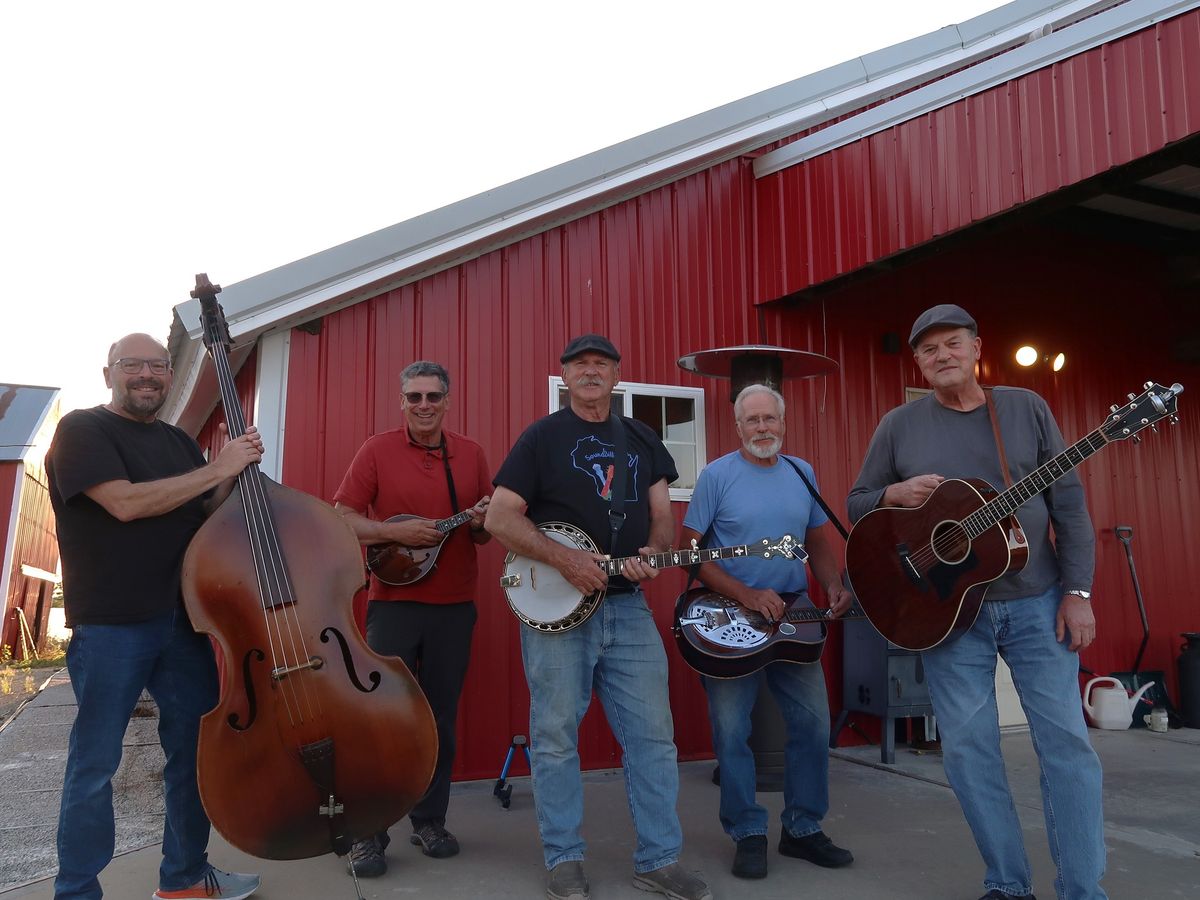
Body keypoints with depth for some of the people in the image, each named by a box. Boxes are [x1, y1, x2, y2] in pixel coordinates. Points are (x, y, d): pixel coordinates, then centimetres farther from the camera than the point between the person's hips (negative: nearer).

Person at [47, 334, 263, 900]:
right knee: (95, 764, 3)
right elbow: (125, 502, -19)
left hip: (184, 619, 7)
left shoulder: (179, 442, 15)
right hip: (110, 625, -7)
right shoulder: (82, 430, -5)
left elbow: (207, 517, 14)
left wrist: (237, 475, -4)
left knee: (197, 748, 13)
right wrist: (217, 469, -16)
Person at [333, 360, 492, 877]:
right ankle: (368, 832, 13)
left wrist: (482, 522, -10)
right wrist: (395, 531, -18)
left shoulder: (471, 455, 8)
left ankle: (429, 820, 25)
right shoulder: (377, 450, 1)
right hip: (393, 603, -2)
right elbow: (341, 519, -3)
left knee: (440, 718, 10)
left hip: (454, 607, 3)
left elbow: (485, 533, 13)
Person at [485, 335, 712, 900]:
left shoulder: (642, 441, 14)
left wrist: (654, 552, -9)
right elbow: (499, 518, -6)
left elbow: (661, 515, 13)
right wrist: (564, 559, -18)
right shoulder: (542, 437, 0)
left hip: (628, 606, 4)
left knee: (654, 734, 4)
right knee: (555, 736, 3)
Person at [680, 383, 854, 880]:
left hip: (794, 611, 4)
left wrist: (835, 588, -3)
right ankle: (749, 834, 15)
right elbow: (689, 549, -10)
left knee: (813, 722, 6)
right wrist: (747, 596, -18)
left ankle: (803, 828, 23)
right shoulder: (717, 475, -6)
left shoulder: (803, 473, 8)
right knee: (731, 730, -1)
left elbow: (819, 542, 16)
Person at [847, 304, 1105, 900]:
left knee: (1066, 739, 0)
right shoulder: (899, 425, 3)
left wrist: (1078, 591, -5)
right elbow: (857, 503, 8)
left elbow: (1068, 504, 2)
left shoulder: (1026, 409, 4)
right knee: (967, 745, 2)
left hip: (1037, 601, 0)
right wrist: (894, 495, -15)